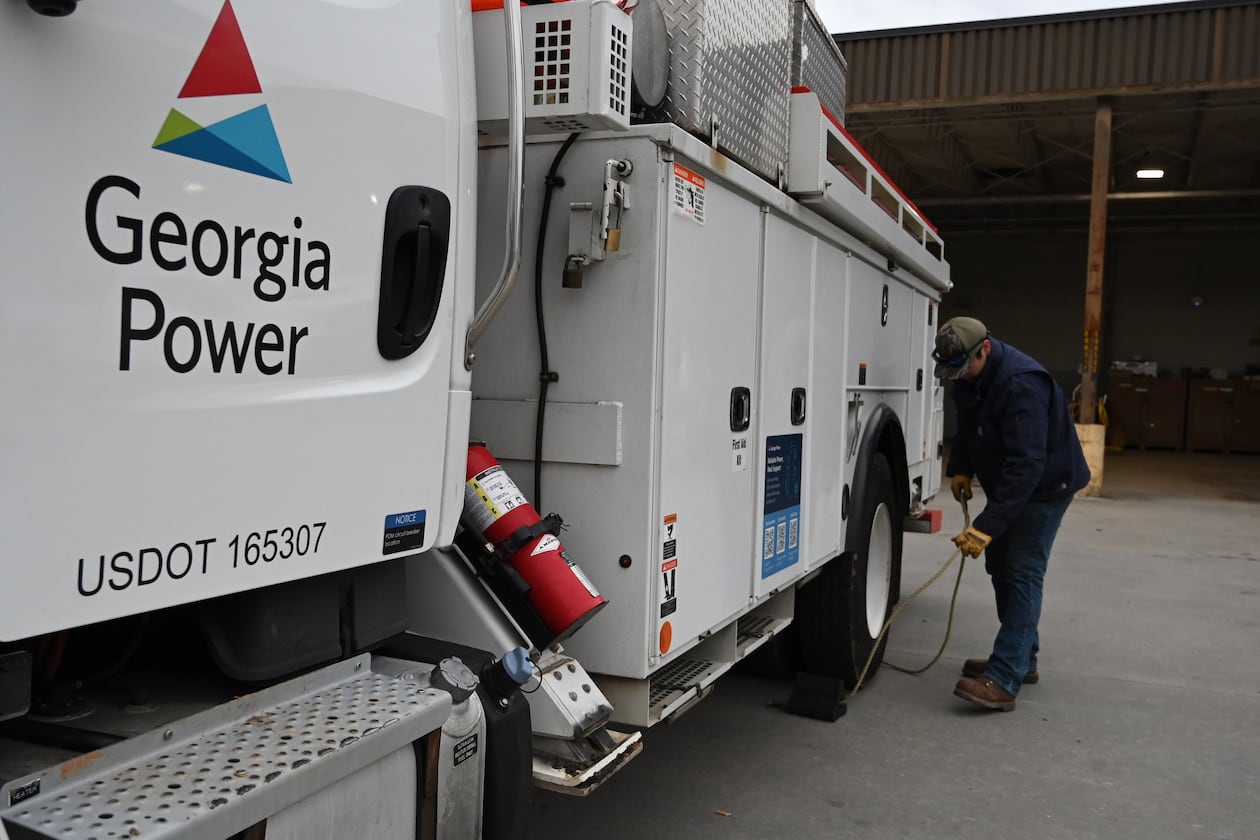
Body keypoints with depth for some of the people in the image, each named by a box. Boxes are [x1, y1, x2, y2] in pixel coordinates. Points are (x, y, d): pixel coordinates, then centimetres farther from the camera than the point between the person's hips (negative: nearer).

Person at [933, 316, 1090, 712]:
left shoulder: (1021, 385, -34)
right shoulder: (969, 378, -5)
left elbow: (1026, 465, -39)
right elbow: (966, 427, 15)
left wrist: (986, 526, -41)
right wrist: (960, 469, 0)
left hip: (1045, 484, -9)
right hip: (1007, 483, 9)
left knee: (1023, 573, -13)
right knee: (1001, 567, 14)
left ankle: (1003, 681, -15)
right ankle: (1021, 659, 27)